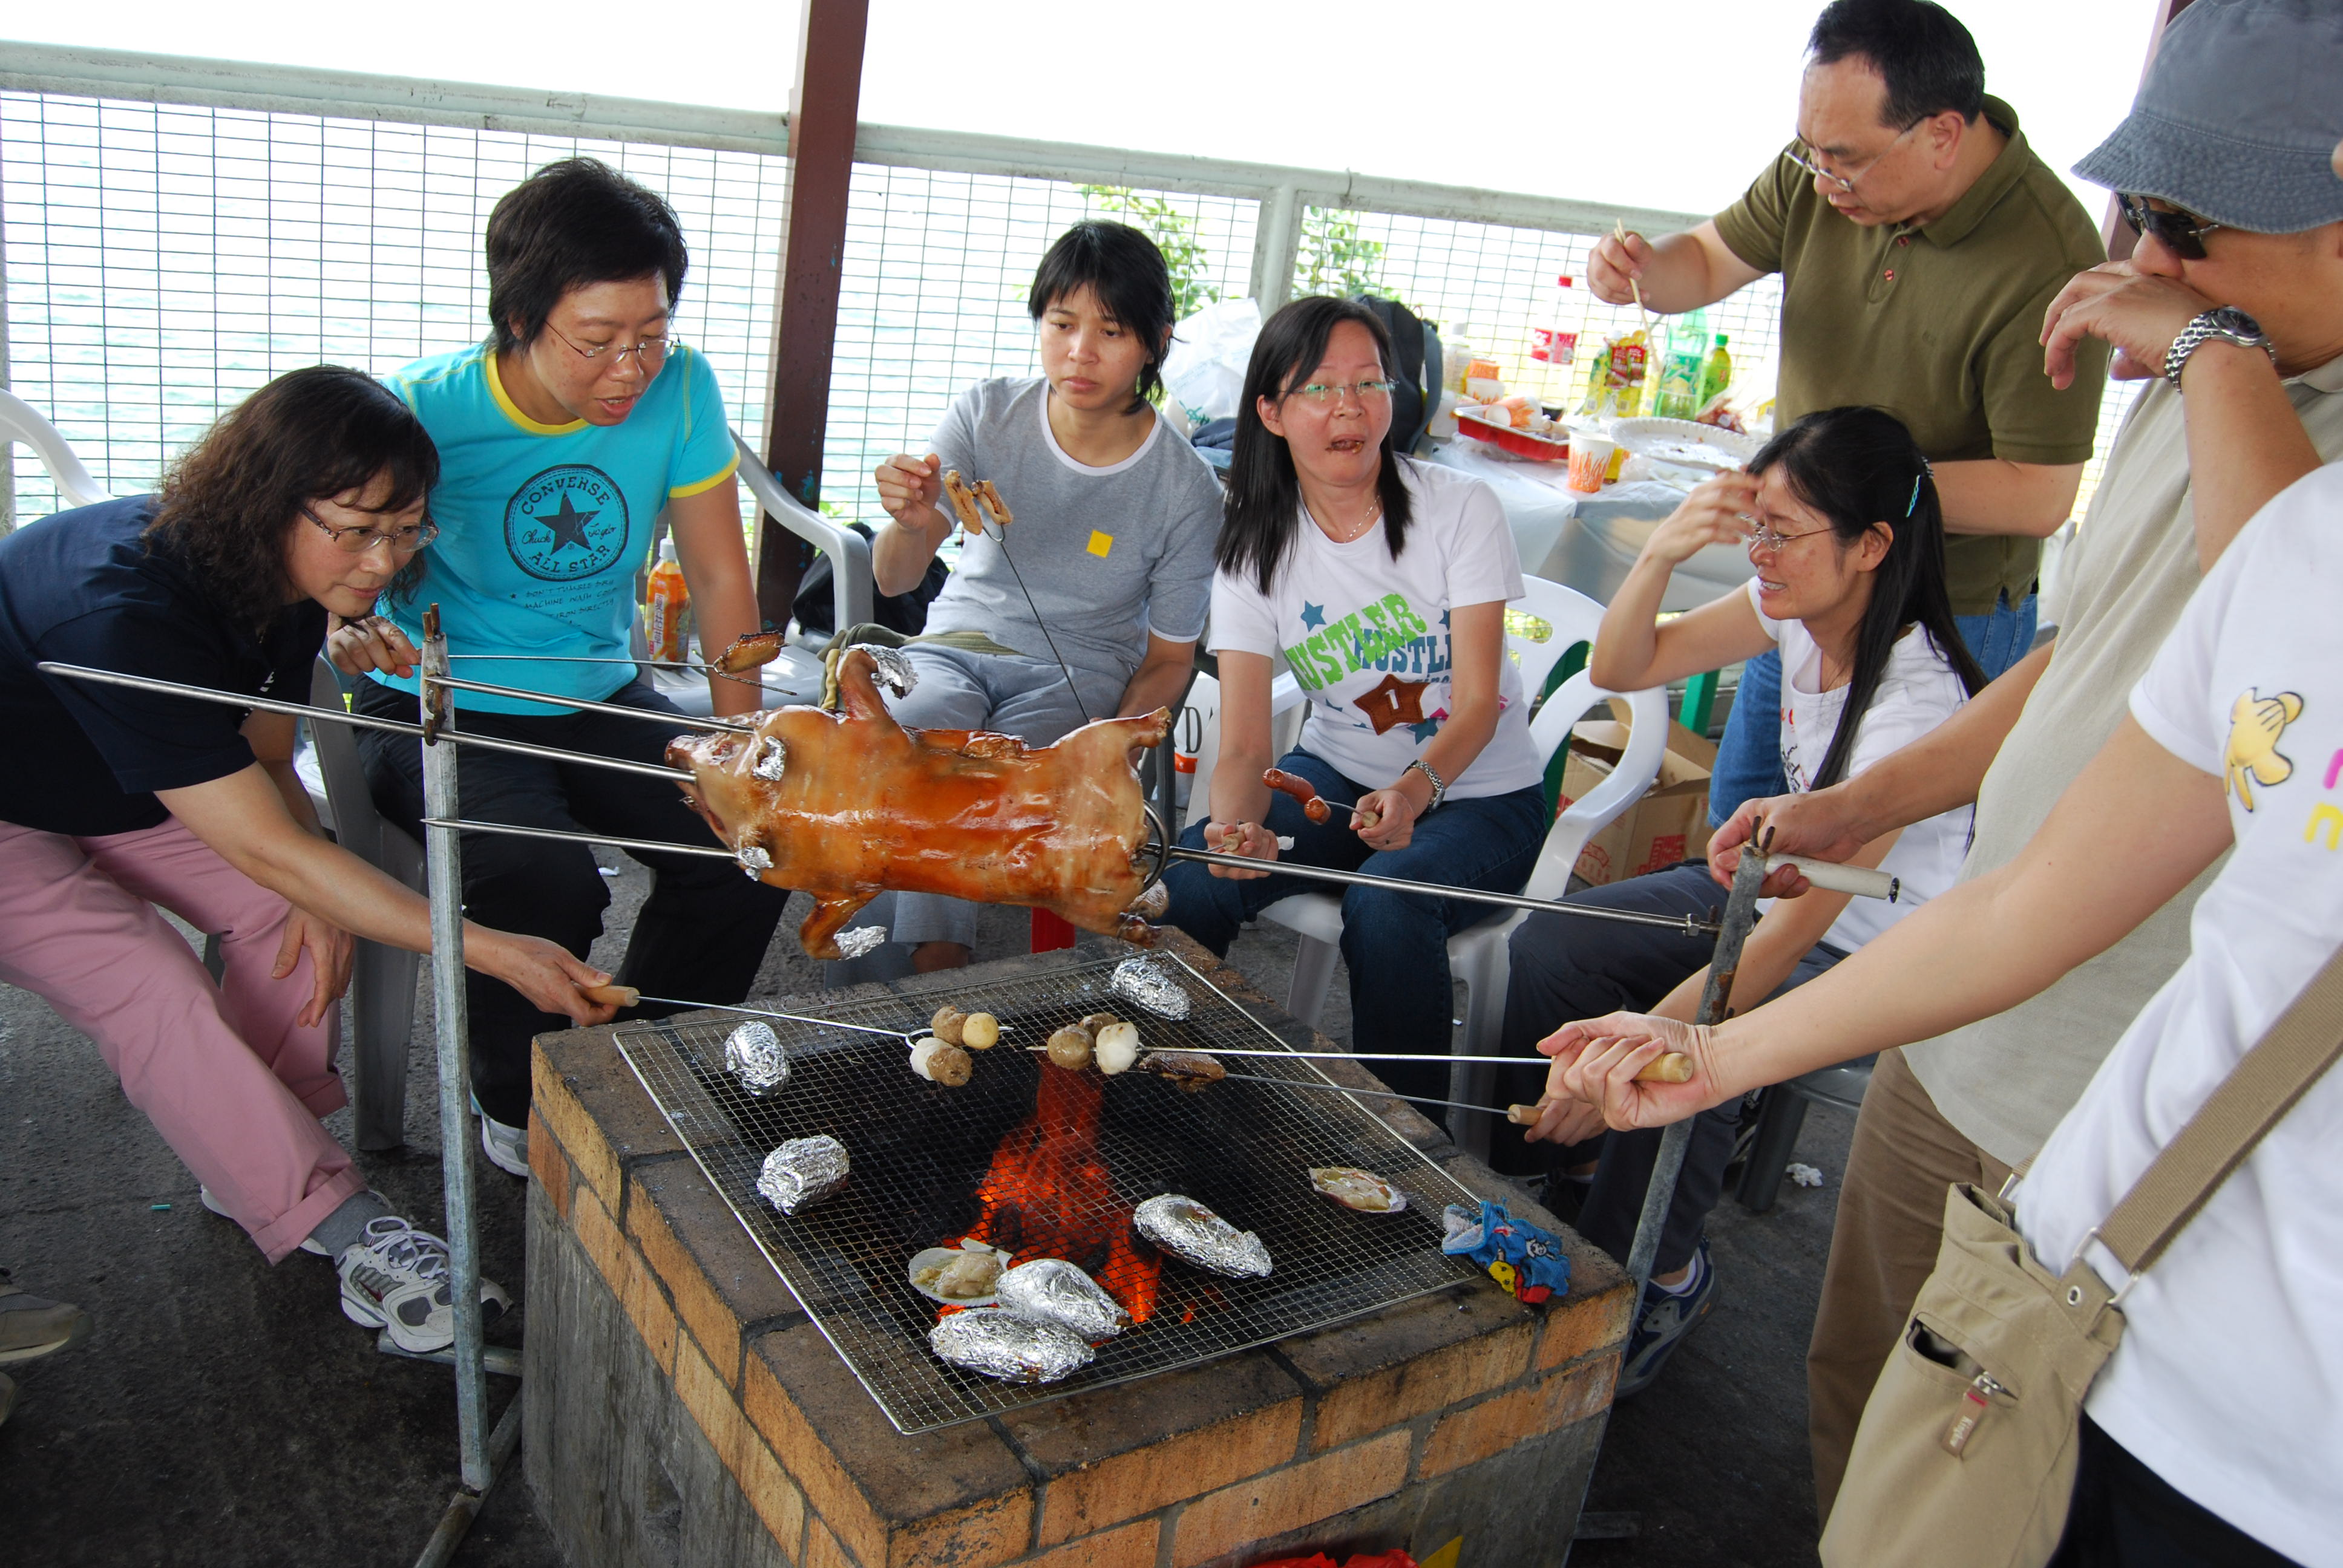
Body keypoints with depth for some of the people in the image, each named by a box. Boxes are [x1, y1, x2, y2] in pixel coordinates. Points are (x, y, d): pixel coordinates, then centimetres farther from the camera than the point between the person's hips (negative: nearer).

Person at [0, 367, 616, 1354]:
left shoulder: (283, 577, -14)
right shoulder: (124, 611, -40)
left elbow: (264, 764, 0)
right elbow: (266, 846, -41)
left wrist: (318, 898, -19)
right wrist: (494, 952, -43)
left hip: (114, 787, 8)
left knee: (293, 917, -11)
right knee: (149, 987, -24)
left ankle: (246, 1162, 2)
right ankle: (352, 1235, -22)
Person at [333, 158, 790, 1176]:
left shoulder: (680, 390, -8)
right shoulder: (426, 411, -18)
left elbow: (718, 574, -1)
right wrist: (353, 629, -35)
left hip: (600, 702, 4)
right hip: (442, 712, -4)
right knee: (546, 885, -30)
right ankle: (521, 1110, 3)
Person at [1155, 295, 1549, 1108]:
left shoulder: (1460, 509, -13)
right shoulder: (1256, 547, -6)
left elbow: (1479, 702, -17)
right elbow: (1244, 744, -13)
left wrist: (1413, 789, -38)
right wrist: (1235, 827, -37)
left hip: (1478, 792, -3)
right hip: (1336, 775, 3)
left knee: (1385, 905, -34)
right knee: (1187, 875, -22)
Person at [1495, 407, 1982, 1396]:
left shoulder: (1916, 704, -31)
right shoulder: (1798, 609, -11)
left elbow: (1795, 934, -33)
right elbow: (1620, 668, -7)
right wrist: (1662, 551, -27)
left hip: (1874, 953, -7)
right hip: (1778, 881, 7)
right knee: (1546, 952, -9)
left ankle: (1660, 1278, -1)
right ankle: (1560, 1169, 13)